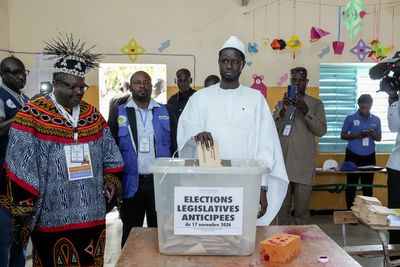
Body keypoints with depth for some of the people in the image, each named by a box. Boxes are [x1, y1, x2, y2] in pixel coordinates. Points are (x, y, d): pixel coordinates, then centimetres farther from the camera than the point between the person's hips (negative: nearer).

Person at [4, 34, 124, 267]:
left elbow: (110, 155, 16)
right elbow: (20, 168, -10)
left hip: (93, 214, 5)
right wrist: (23, 208, -10)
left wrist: (112, 180, 6)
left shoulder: (92, 114, 10)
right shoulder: (32, 115, -7)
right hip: (52, 217, -5)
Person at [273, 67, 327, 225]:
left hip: (304, 165, -2)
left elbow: (321, 130, -5)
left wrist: (305, 110, -16)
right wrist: (283, 110, -12)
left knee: (302, 210, -1)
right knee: (282, 209, 6)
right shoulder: (281, 103, 14)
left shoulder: (316, 104, 7)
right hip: (282, 163, 2)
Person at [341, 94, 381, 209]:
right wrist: (356, 135, -18)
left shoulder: (376, 120, 6)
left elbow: (379, 138, 10)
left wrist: (373, 134, -13)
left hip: (369, 157, 2)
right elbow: (343, 135, 0)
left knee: (368, 186, 6)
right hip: (353, 156, -2)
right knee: (351, 185, 2)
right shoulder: (350, 118, -3)